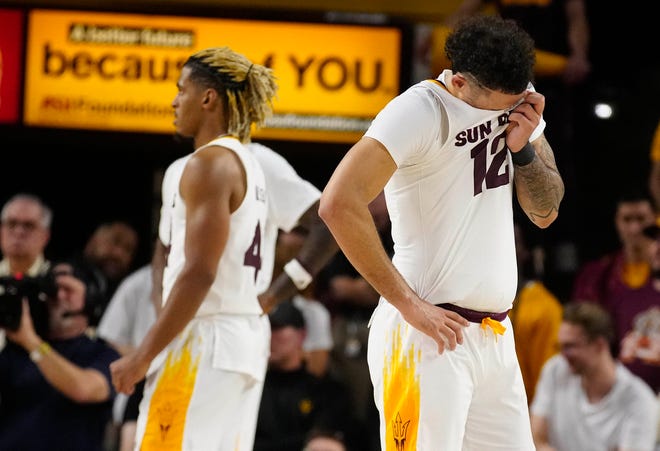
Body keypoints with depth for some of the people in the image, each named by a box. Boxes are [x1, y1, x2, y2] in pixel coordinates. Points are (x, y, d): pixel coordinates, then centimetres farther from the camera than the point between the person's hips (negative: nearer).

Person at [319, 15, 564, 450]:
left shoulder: (517, 100, 9)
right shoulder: (420, 111, -14)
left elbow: (545, 213, 15)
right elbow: (339, 204, -24)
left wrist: (523, 149, -6)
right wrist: (408, 304, -19)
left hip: (496, 334, 7)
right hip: (430, 335, -7)